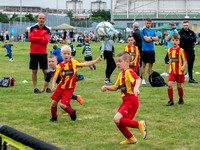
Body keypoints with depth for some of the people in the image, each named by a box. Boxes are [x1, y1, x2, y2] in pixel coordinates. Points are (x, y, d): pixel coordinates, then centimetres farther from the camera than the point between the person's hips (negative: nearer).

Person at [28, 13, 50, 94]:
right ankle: (35, 88, 10)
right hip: (33, 53, 1)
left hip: (43, 53, 0)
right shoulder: (33, 28, 7)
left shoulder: (47, 30, 5)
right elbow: (30, 38, -8)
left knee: (45, 71, 0)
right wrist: (41, 38, -10)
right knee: (34, 71, 4)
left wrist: (35, 39, -10)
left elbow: (46, 41, -10)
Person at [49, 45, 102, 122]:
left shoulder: (74, 62, -4)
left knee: (62, 105, -13)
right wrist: (53, 85, -22)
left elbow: (85, 64, 2)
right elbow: (55, 77, -6)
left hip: (69, 88, -2)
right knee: (54, 102, 1)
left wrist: (96, 61, -1)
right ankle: (54, 117, 27)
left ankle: (72, 112, 17)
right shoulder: (59, 66, -6)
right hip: (61, 87, 2)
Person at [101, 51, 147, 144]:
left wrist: (136, 88, -51)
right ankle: (131, 139, 32)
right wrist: (106, 88, 11)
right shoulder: (121, 74, 18)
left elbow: (138, 79, -31)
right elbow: (115, 87, 28)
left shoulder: (129, 72, -12)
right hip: (125, 101, 10)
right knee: (119, 123, 14)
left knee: (117, 119, -22)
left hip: (131, 100, -10)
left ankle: (139, 124, -10)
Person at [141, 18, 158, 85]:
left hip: (152, 50, 6)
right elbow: (146, 39, -15)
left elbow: (157, 38, 2)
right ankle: (143, 79, 1)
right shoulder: (143, 31, -4)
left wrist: (150, 38, -12)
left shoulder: (152, 31, 15)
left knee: (151, 64, 9)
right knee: (143, 65, -3)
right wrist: (153, 38, -1)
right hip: (145, 49, -6)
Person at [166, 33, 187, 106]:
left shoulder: (181, 50, -10)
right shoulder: (169, 50, 5)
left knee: (179, 86, 7)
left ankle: (181, 99, 28)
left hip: (179, 72, -3)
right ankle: (171, 100, 0)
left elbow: (185, 60, -11)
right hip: (172, 71, 3)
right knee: (169, 85, -10)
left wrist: (183, 66, -27)